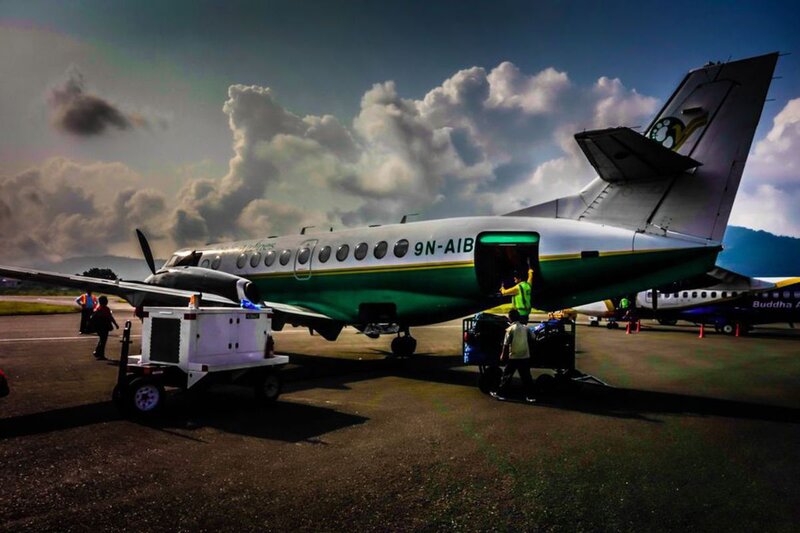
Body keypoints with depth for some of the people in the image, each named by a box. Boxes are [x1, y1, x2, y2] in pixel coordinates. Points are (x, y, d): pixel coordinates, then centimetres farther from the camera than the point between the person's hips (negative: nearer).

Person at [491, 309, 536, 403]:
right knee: (526, 377, 10)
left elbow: (506, 344, -10)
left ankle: (500, 394, 12)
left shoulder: (510, 329, -11)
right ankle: (530, 396, 10)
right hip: (525, 356, 4)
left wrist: (503, 355, 1)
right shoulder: (525, 327, 3)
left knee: (507, 375, 7)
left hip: (514, 357, -4)